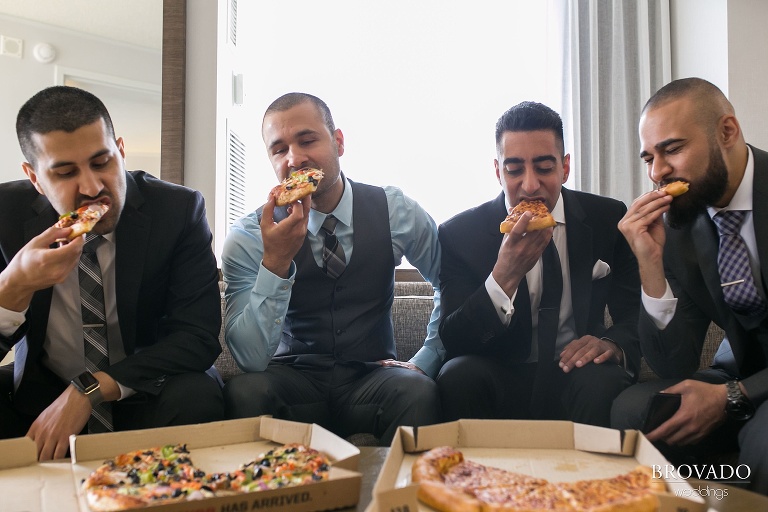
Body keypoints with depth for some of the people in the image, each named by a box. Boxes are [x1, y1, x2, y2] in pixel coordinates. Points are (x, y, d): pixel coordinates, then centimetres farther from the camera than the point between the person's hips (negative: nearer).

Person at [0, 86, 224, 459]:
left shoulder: (179, 209, -13)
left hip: (147, 402, 0)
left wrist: (90, 389, -24)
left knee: (196, 397, -31)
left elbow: (199, 337, -16)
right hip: (40, 401, 1)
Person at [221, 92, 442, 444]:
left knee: (419, 393, -31)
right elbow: (251, 359, -18)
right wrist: (275, 260, -29)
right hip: (293, 380, 0)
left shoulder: (396, 212, -4)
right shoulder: (247, 237, -9)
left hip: (372, 377, 1)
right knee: (244, 393, -30)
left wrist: (424, 363, -1)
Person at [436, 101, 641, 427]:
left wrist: (613, 344, -20)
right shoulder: (460, 233, -5)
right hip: (501, 378, 0)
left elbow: (635, 315, 4)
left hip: (576, 370, 1)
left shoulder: (609, 220, 1)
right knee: (458, 375, -31)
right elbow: (453, 341, -12)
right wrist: (505, 276, -27)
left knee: (604, 381, -31)